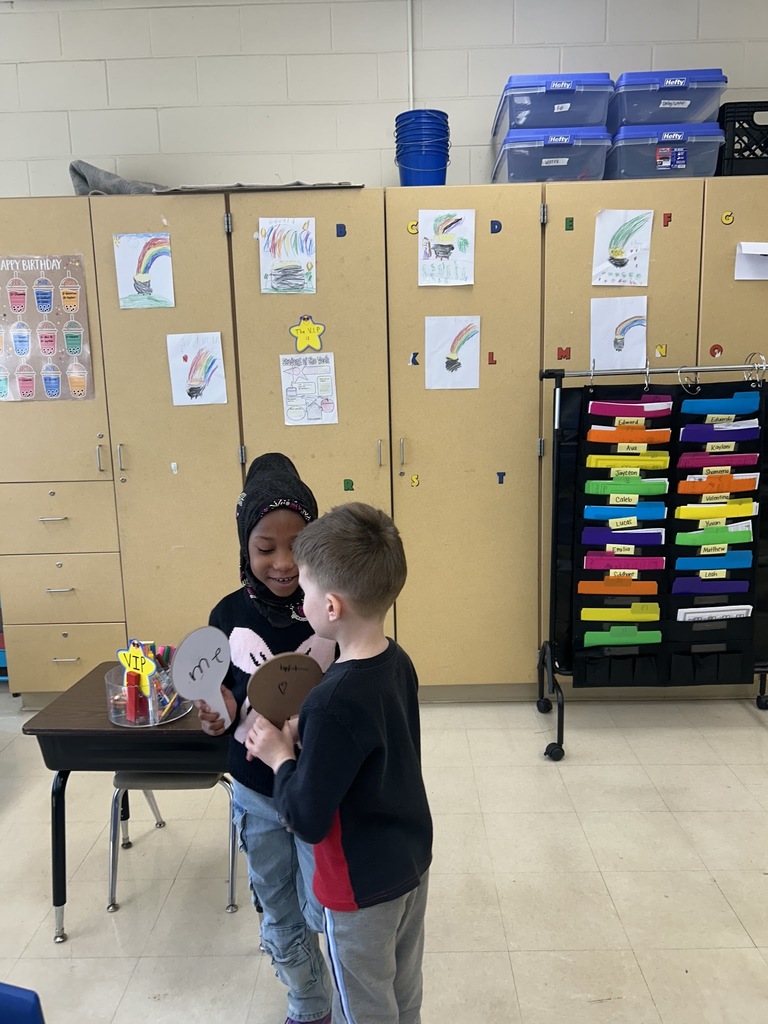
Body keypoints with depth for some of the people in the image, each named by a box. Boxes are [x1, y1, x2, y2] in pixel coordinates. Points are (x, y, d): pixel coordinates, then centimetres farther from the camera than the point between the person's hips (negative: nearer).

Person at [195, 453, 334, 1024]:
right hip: (255, 795, 3)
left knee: (326, 915, 14)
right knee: (280, 920, 22)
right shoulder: (230, 614, -10)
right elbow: (227, 691, 3)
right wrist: (220, 711, -18)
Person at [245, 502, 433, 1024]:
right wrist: (302, 738, -4)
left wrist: (281, 757, -11)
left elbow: (308, 820, -25)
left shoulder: (334, 702, -33)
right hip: (412, 864, 7)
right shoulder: (399, 662, -8)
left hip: (363, 887, -7)